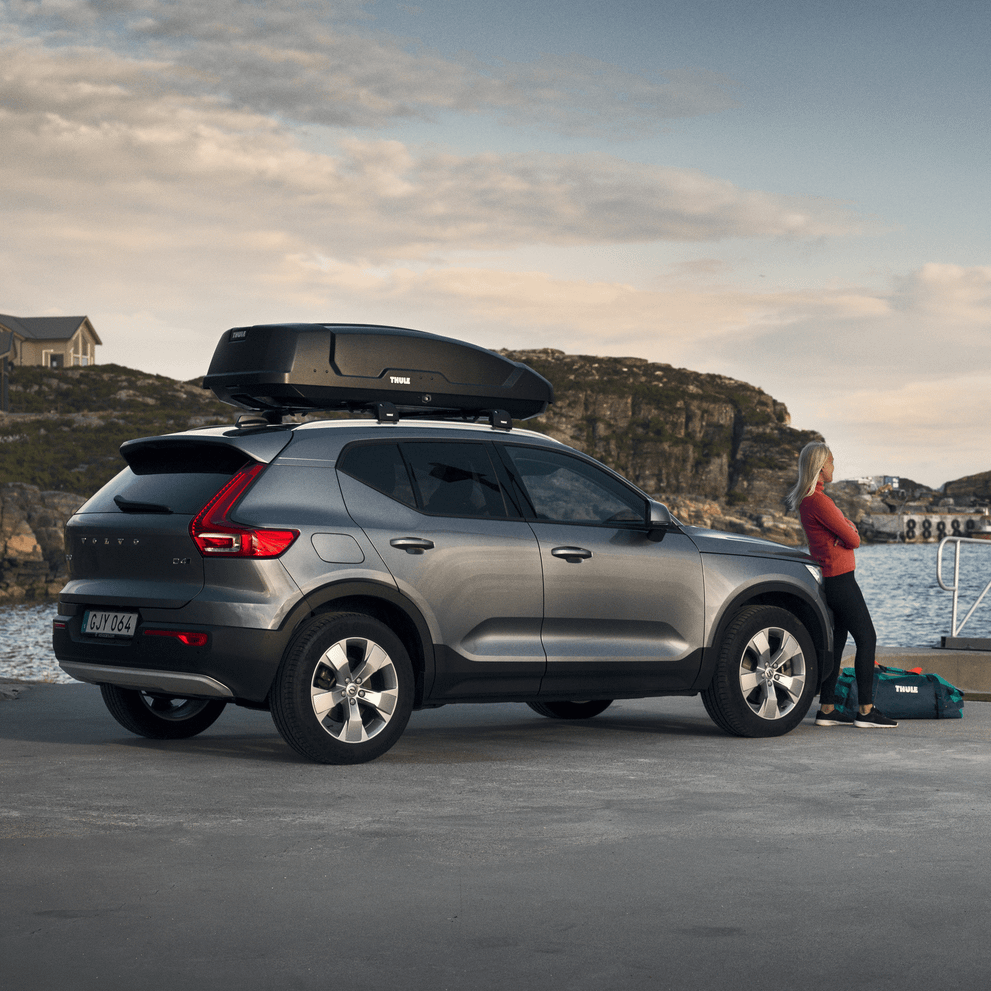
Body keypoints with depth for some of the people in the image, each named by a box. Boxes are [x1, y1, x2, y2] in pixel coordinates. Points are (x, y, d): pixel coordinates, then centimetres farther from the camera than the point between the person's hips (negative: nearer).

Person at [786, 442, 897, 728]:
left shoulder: (806, 499, 14)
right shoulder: (818, 501, -19)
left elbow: (849, 529, 17)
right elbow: (853, 540, -16)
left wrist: (847, 529, -5)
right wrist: (850, 533, 5)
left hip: (829, 579, 10)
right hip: (839, 578, -10)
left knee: (836, 641, 11)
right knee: (867, 639, -6)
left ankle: (827, 709, 12)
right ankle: (866, 710, -6)